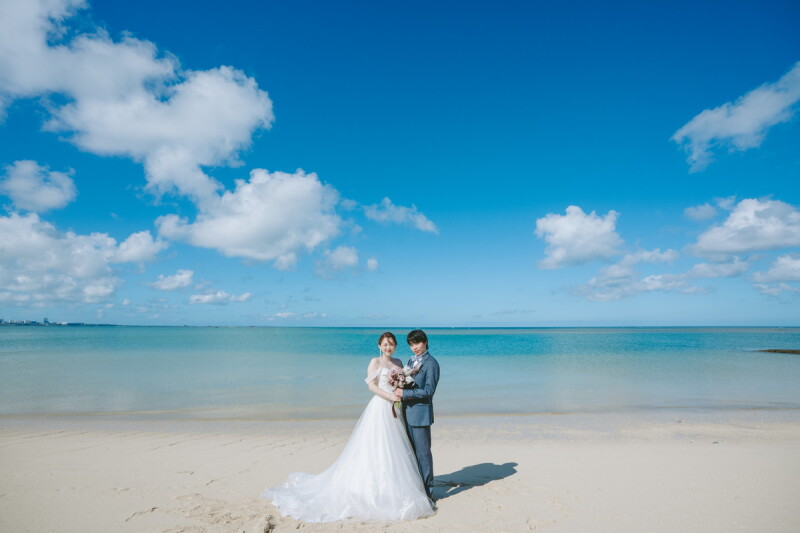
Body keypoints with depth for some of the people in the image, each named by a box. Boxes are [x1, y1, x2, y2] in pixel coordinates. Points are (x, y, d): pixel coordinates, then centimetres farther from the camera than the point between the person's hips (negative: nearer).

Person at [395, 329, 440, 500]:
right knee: (411, 451, 15)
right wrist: (399, 388, -2)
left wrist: (405, 393, -19)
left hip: (421, 412, -8)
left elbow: (429, 390, -17)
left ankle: (428, 491, 13)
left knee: (423, 452, 1)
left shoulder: (431, 363, -12)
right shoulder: (411, 361, 14)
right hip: (407, 412, 8)